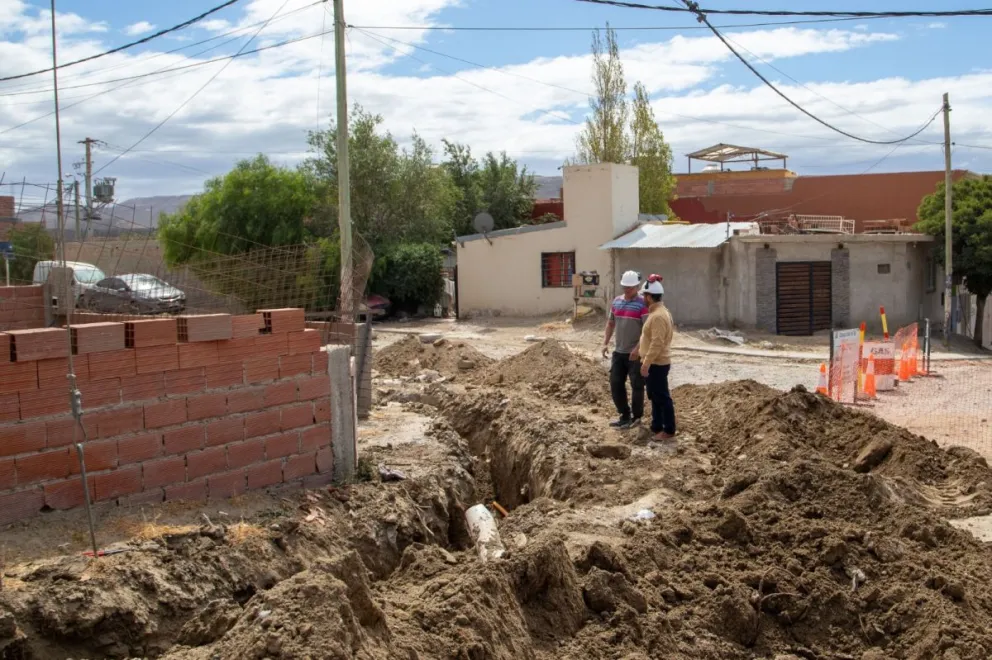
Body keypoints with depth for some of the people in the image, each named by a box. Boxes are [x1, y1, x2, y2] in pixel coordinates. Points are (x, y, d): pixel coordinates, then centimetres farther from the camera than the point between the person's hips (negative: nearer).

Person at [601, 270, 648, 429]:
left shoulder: (642, 304, -14)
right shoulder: (616, 301, 7)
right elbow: (611, 323, 17)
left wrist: (638, 349, -23)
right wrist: (606, 343, 8)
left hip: (635, 353, -7)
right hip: (618, 352, 7)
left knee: (636, 386, 5)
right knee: (615, 384, 10)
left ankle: (636, 416, 18)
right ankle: (625, 415, 22)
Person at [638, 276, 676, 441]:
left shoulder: (658, 316, -22)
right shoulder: (658, 312, 11)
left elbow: (657, 343, -26)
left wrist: (646, 363, -24)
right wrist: (646, 361, 24)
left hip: (657, 364, -11)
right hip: (655, 362, 11)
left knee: (662, 397, -2)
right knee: (655, 396, 17)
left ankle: (669, 431, 5)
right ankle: (656, 427, 26)